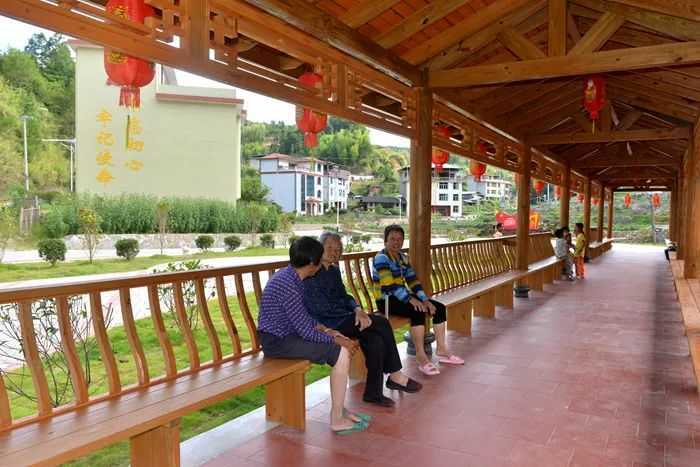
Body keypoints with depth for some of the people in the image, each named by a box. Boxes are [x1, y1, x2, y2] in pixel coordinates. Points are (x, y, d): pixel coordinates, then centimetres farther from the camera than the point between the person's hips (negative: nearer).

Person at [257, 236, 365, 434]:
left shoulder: (290, 276, 6)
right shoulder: (288, 284, -25)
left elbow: (302, 316, 19)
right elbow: (305, 331, -23)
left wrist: (324, 329, 9)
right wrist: (334, 339, -11)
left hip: (286, 334, 10)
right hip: (277, 342, -10)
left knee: (345, 345, 7)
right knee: (342, 353, -16)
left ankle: (340, 408, 13)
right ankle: (337, 419, -5)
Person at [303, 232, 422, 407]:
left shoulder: (334, 270, 16)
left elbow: (344, 295, 12)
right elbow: (319, 307, -16)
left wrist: (357, 309, -11)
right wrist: (355, 311, -10)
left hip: (340, 318, 8)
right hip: (324, 324, -8)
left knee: (376, 340, -18)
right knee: (382, 323, -17)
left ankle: (373, 392, -9)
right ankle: (395, 376, -3)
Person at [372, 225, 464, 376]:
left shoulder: (403, 257, 14)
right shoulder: (381, 258, -13)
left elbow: (413, 280, 8)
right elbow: (389, 285, -24)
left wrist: (425, 299, -5)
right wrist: (410, 299, -27)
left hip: (403, 296, 9)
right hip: (386, 300, -9)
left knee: (439, 307, -1)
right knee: (418, 312, -32)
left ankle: (442, 350, 4)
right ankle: (421, 358, -26)